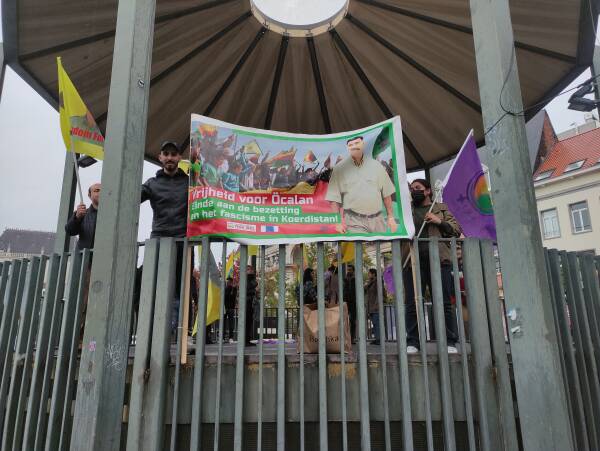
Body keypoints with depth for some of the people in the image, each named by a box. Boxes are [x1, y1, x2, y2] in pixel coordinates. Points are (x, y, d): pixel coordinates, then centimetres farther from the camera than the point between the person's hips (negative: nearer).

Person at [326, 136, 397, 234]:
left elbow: (386, 193, 11)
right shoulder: (339, 169, 0)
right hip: (354, 222, -3)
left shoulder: (376, 165, 8)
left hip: (377, 220, 3)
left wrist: (391, 217, 8)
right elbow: (334, 198, -1)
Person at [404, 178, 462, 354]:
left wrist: (439, 222, -5)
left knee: (444, 303, -2)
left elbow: (456, 230, 10)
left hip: (438, 260, -1)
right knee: (412, 304, -1)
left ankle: (450, 342, 5)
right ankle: (413, 342, 4)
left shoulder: (442, 208, 18)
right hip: (412, 261, 1)